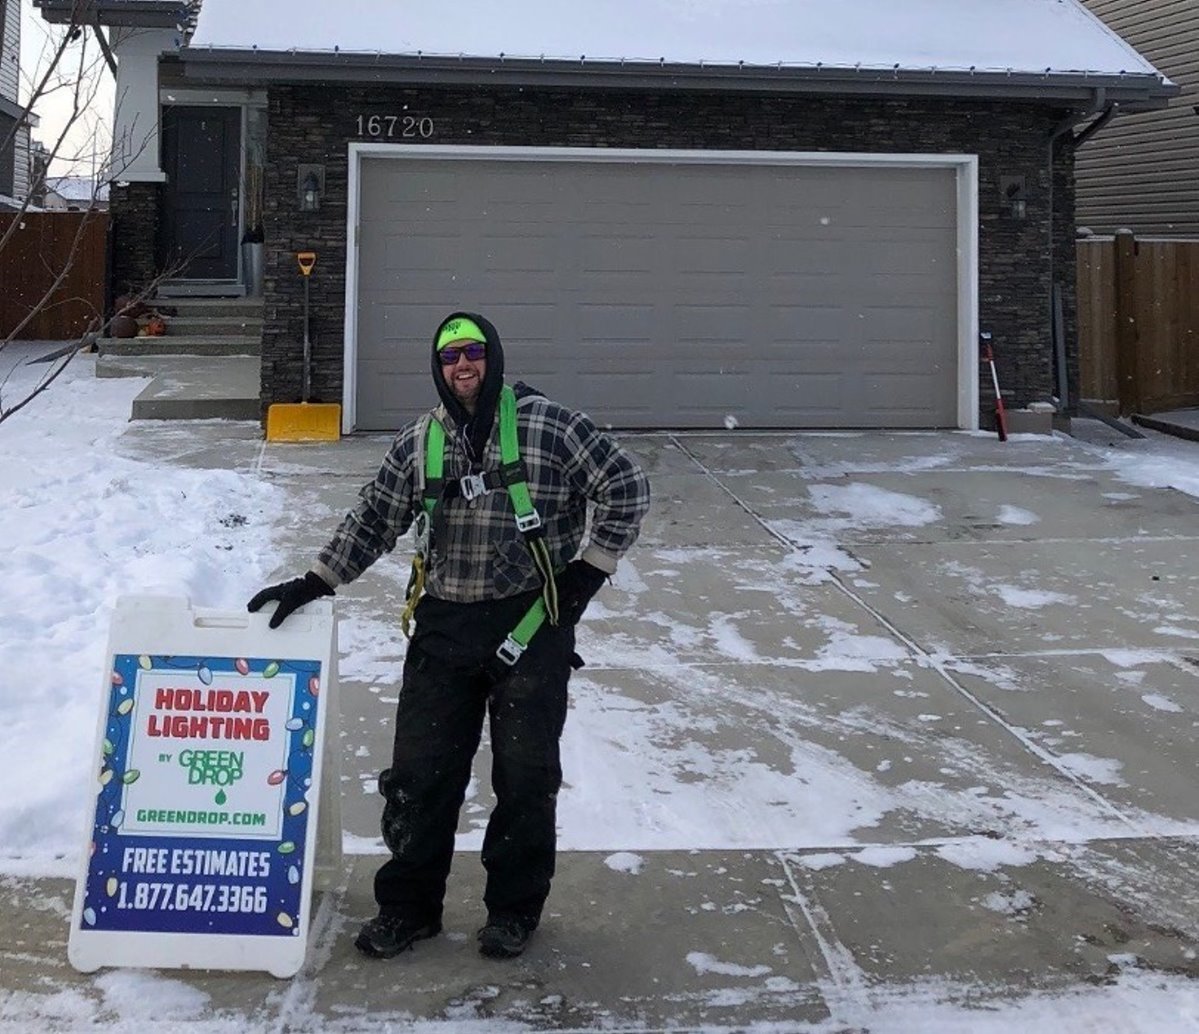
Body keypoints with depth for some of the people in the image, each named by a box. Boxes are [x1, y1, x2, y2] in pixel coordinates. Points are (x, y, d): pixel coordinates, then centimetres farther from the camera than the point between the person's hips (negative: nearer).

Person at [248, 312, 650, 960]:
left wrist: (589, 571, -4)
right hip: (444, 627, 4)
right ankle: (408, 907, 22)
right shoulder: (417, 443, 8)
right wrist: (313, 583, 7)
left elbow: (626, 487, -2)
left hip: (531, 623, -3)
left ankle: (514, 910, 24)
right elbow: (373, 520, 14)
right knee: (420, 772, 5)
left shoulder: (549, 426, -5)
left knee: (525, 775, 6)